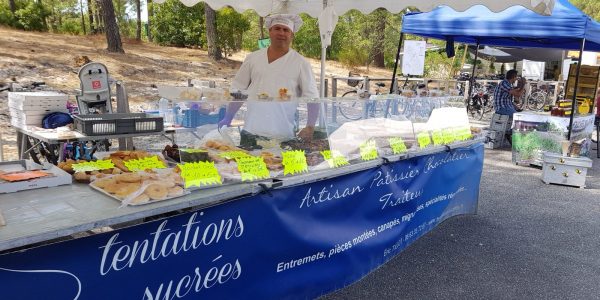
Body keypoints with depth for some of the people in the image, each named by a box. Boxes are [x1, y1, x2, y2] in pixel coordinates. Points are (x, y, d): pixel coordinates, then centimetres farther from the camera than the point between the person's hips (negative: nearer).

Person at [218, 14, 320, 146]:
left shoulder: (301, 63, 3)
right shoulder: (253, 58, 10)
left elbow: (312, 98, -1)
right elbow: (239, 90, 14)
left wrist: (310, 128, -12)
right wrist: (228, 119, 8)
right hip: (251, 132, 2)